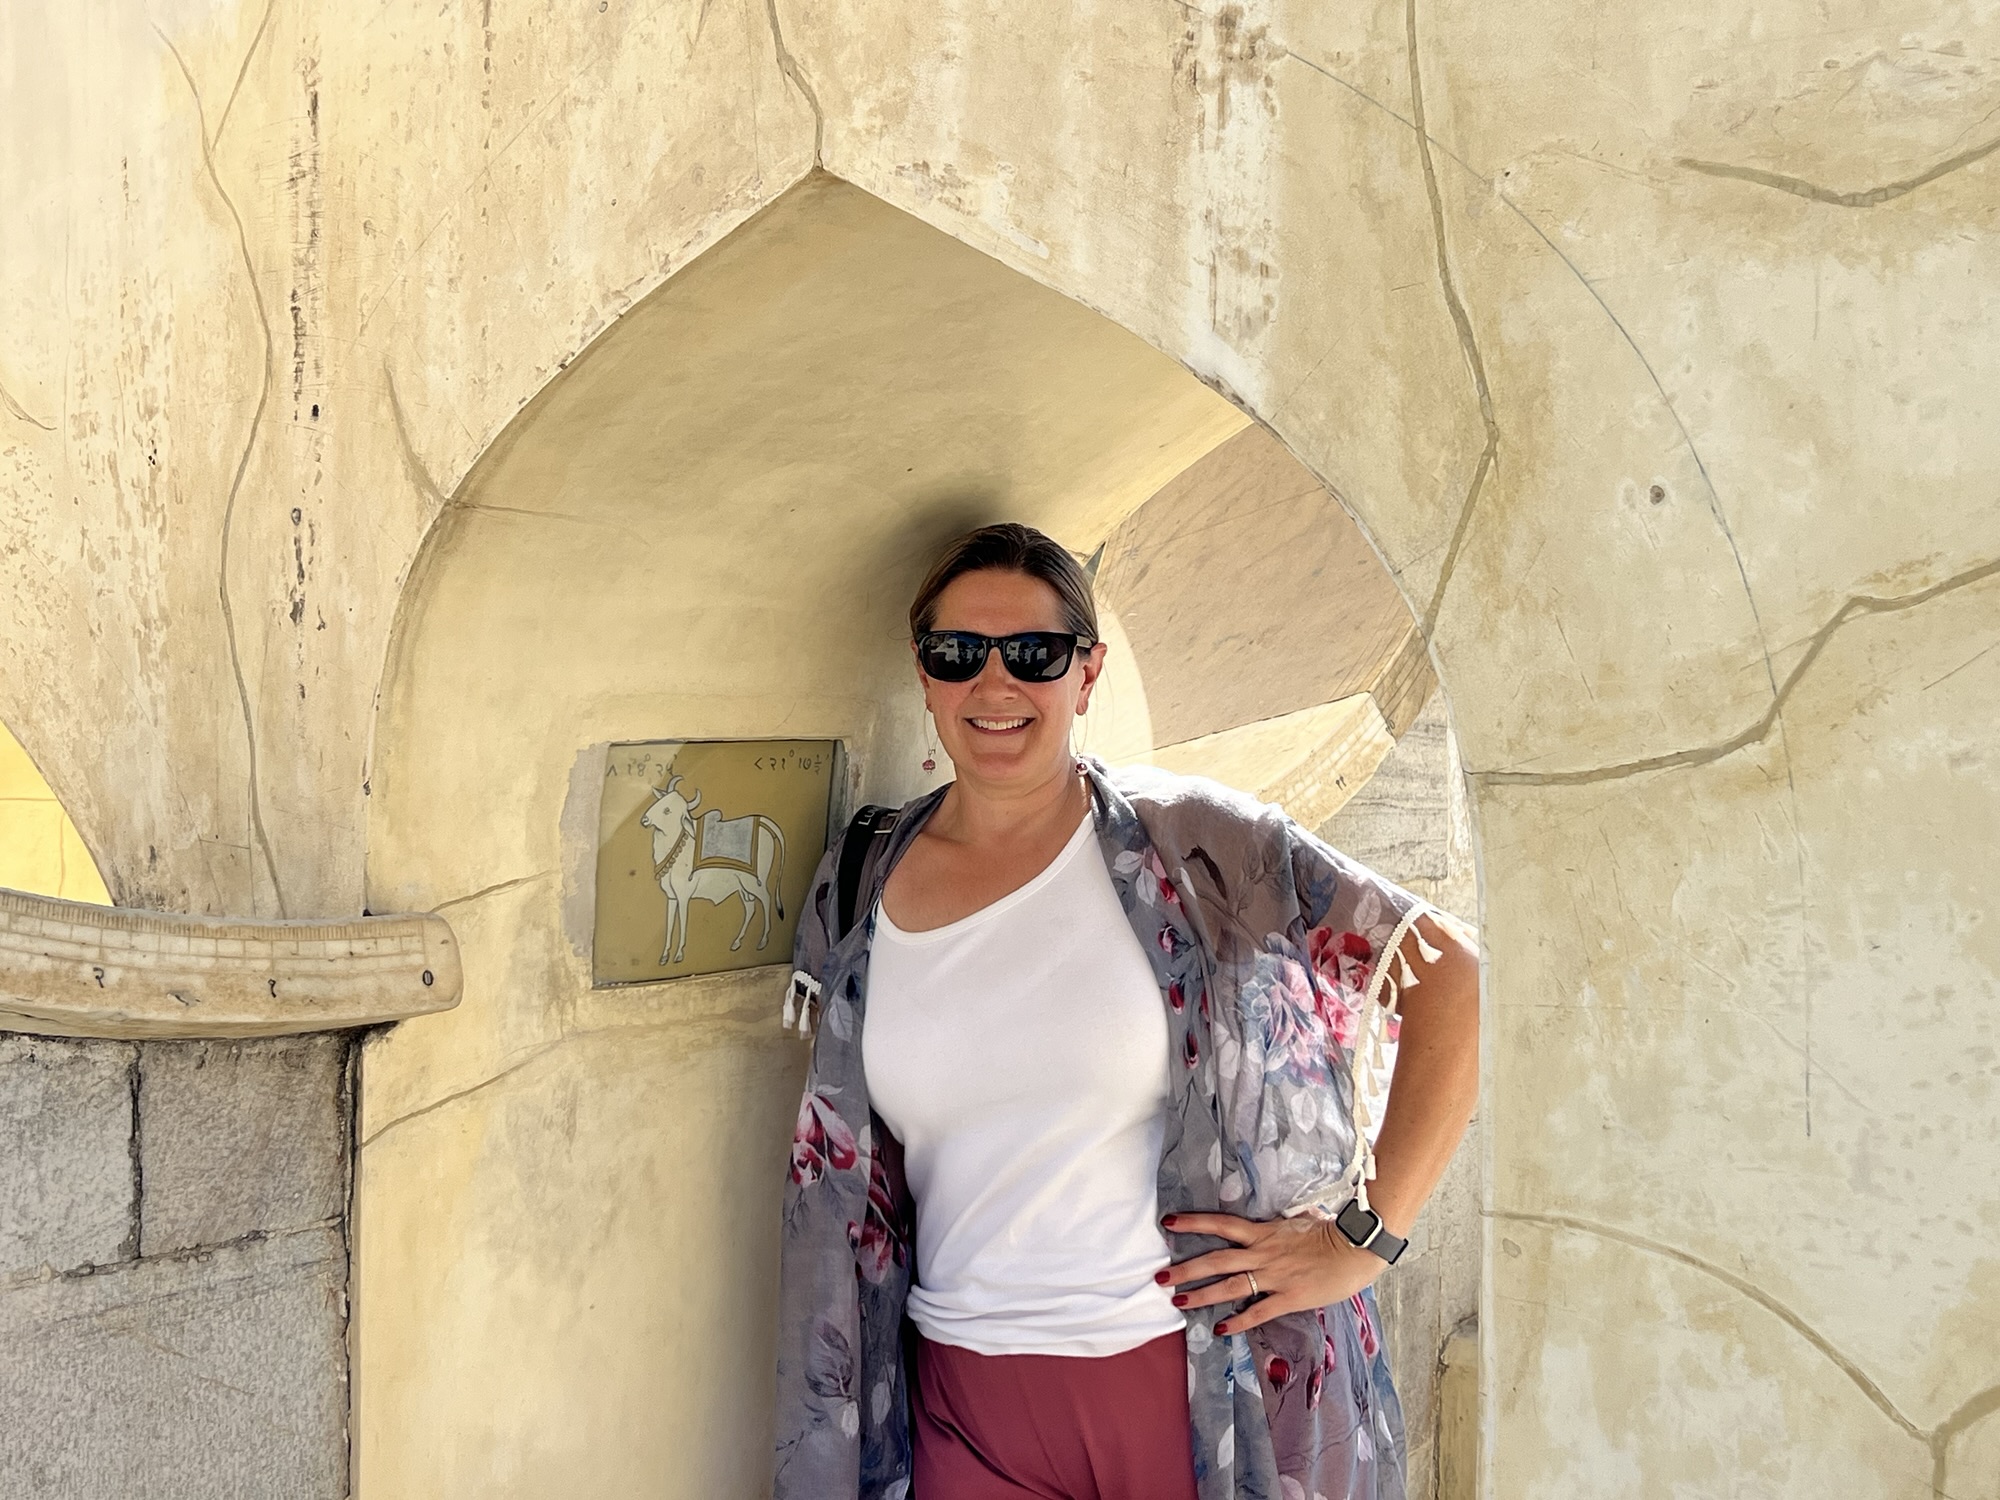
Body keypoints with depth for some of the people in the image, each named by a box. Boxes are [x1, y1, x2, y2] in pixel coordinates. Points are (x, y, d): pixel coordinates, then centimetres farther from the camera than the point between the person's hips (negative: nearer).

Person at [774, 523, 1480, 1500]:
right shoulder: (855, 895, 3)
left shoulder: (1186, 843, -7)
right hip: (967, 1407, 2)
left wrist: (1364, 1236, -11)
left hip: (1199, 1380, -2)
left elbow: (1451, 973, -8)